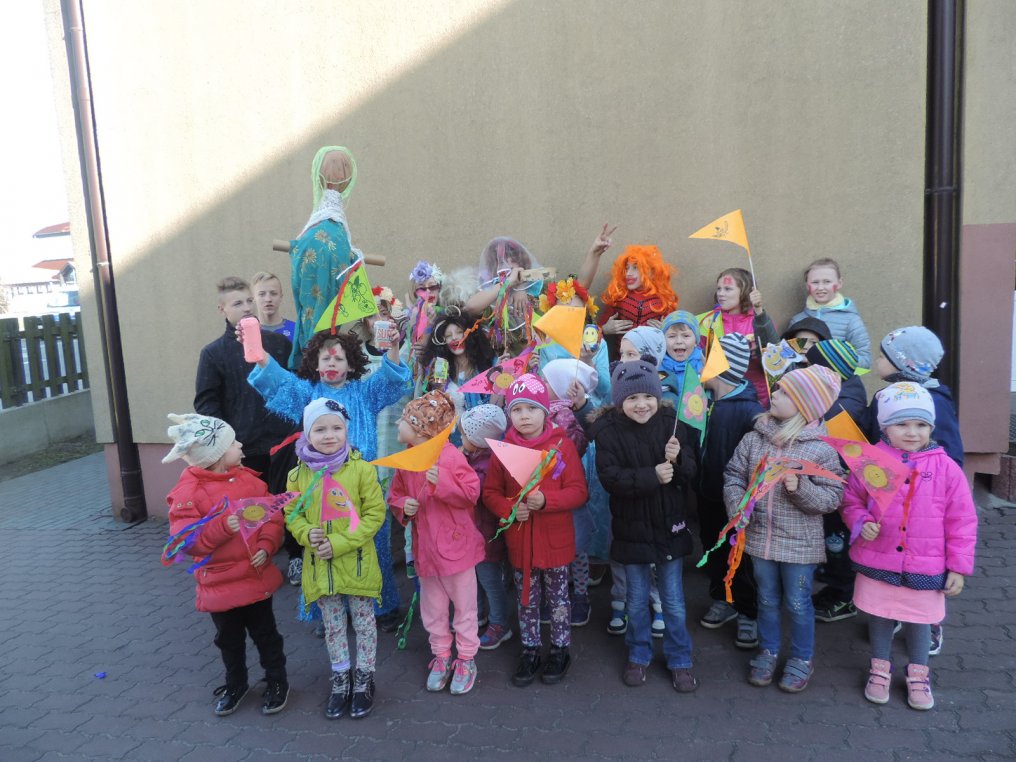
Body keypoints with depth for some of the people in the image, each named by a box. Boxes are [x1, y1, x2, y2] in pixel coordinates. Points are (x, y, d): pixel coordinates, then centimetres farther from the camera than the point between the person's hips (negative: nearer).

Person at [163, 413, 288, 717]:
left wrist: (266, 546, -15)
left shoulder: (248, 479, -3)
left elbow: (272, 515, 0)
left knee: (265, 634, 16)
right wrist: (223, 526, -33)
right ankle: (235, 684, 41)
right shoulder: (188, 491, -16)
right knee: (229, 639, 19)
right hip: (219, 585, -2)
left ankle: (277, 682, 34)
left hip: (257, 577, 2)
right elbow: (185, 540, -21)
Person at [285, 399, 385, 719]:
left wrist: (339, 544, -18)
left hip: (357, 562, -2)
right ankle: (340, 680, 37)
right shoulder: (298, 475, -4)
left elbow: (375, 514, -12)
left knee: (363, 622, 13)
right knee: (333, 626, 18)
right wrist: (306, 534, -16)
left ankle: (363, 681, 33)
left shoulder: (362, 469, -13)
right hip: (319, 566, 3)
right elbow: (292, 515, 6)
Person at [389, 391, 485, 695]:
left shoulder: (450, 455, -17)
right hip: (424, 544, 6)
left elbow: (471, 493, -18)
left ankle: (466, 658, 27)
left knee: (464, 604, 10)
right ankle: (441, 656, 36)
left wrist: (442, 483, -31)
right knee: (432, 607, 18)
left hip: (455, 542, -6)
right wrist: (402, 505, -8)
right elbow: (395, 493, 14)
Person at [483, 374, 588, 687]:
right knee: (526, 600, 17)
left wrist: (545, 500, -26)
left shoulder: (563, 445, -10)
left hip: (555, 541, -2)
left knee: (558, 599, 15)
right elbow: (490, 492, 2)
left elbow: (579, 492, -11)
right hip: (519, 541, 2)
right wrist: (508, 509, -17)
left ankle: (560, 650, 34)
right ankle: (530, 650, 35)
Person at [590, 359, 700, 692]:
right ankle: (639, 655, 37)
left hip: (669, 525, 1)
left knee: (673, 601, 12)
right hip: (631, 527, -1)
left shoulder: (671, 424, -7)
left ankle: (680, 660, 31)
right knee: (637, 600, 16)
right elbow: (610, 477, -19)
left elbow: (690, 473, -4)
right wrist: (652, 476, -28)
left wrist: (677, 459, -25)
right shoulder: (608, 431, -11)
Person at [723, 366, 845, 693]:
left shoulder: (821, 449, -14)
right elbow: (734, 475, 4)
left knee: (797, 603, 12)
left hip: (799, 543, -3)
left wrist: (800, 488, -29)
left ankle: (802, 658, 35)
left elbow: (832, 497, -13)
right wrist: (737, 507, -10)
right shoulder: (755, 438, -4)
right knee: (767, 599, 19)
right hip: (760, 537, 3)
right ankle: (768, 651, 39)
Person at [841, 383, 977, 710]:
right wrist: (861, 523, -15)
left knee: (919, 621, 17)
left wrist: (959, 567, -2)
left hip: (925, 568, 0)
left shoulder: (946, 467, -8)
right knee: (879, 617, 16)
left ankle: (918, 673, 41)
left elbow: (961, 521, -2)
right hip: (877, 563, 0)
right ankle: (880, 668, 39)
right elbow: (852, 502, 6)